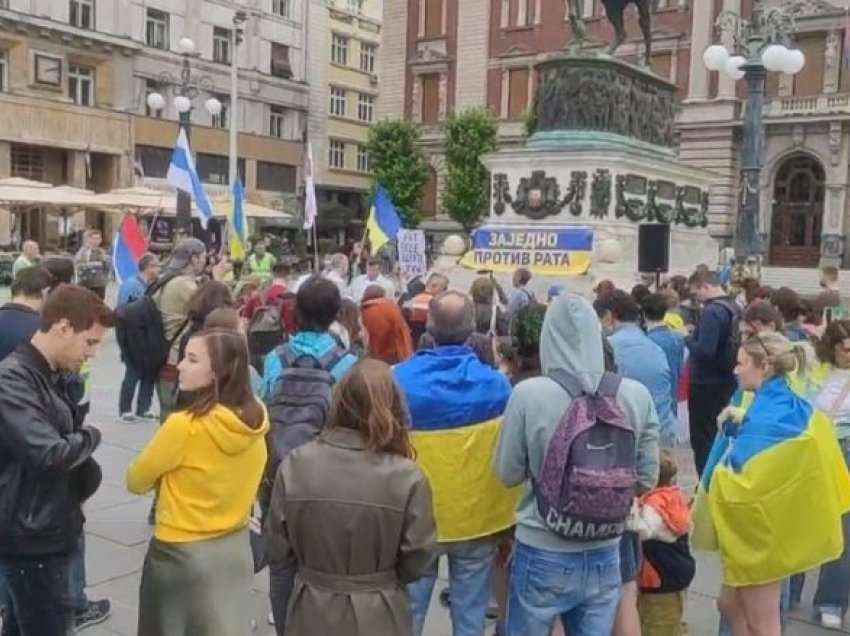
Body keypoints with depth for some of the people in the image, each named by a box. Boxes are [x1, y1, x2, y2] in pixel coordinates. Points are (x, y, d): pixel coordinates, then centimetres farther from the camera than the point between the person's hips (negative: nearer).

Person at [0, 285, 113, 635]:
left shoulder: (50, 377, 9)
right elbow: (50, 454, -28)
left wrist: (84, 478, 0)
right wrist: (91, 436, -10)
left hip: (50, 532, 9)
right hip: (32, 539, -9)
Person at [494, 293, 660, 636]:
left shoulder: (528, 393, -19)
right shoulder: (636, 395, -10)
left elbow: (507, 474, -5)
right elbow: (647, 480, 2)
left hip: (542, 555, -2)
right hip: (604, 555, 3)